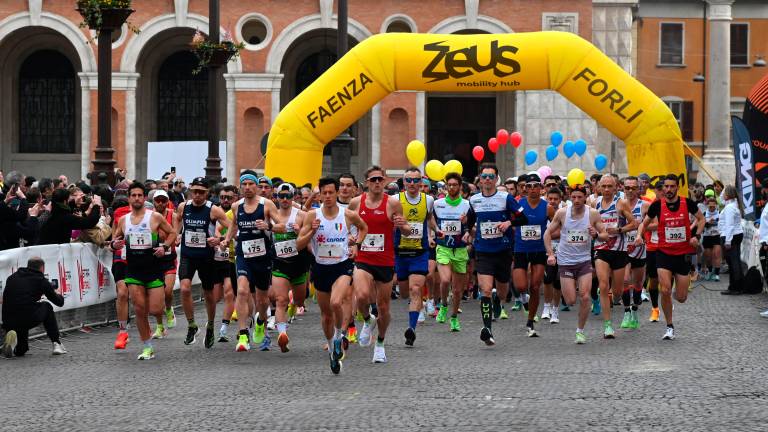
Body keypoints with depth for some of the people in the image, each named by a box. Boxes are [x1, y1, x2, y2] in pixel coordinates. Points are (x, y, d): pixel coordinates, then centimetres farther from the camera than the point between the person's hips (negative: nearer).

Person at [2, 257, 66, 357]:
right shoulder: (41, 280, 7)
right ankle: (57, 343, 21)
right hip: (29, 319, -4)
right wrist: (58, 294, 38)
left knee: (20, 351, 29)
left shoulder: (12, 277, 19)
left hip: (8, 321, 4)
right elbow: (59, 302, 12)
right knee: (46, 307, 31)